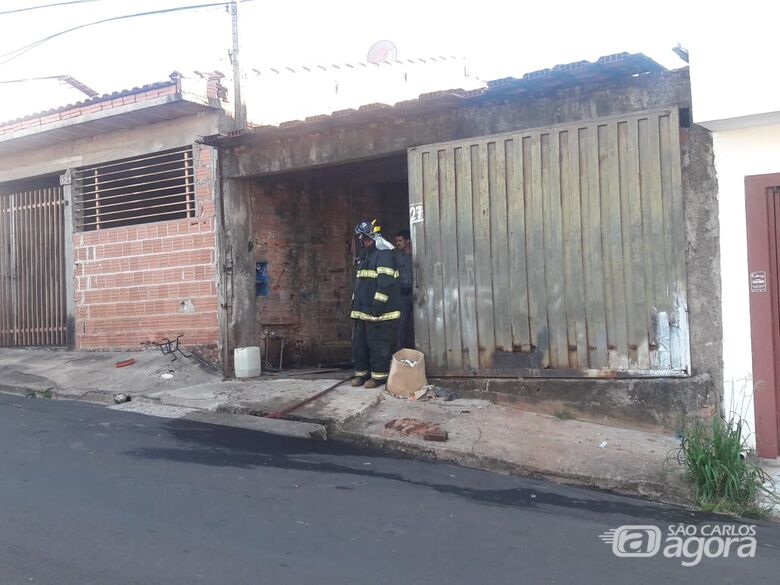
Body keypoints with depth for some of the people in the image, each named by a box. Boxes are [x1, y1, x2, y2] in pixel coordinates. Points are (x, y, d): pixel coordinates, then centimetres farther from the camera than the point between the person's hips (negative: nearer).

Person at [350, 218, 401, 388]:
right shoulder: (365, 255, 21)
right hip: (362, 310, 10)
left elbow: (385, 282, -19)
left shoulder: (384, 254, -11)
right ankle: (362, 373, 22)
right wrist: (355, 304, 21)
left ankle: (379, 375, 5)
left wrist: (377, 305, -23)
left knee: (378, 345, -3)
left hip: (378, 312, -10)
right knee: (359, 343, 12)